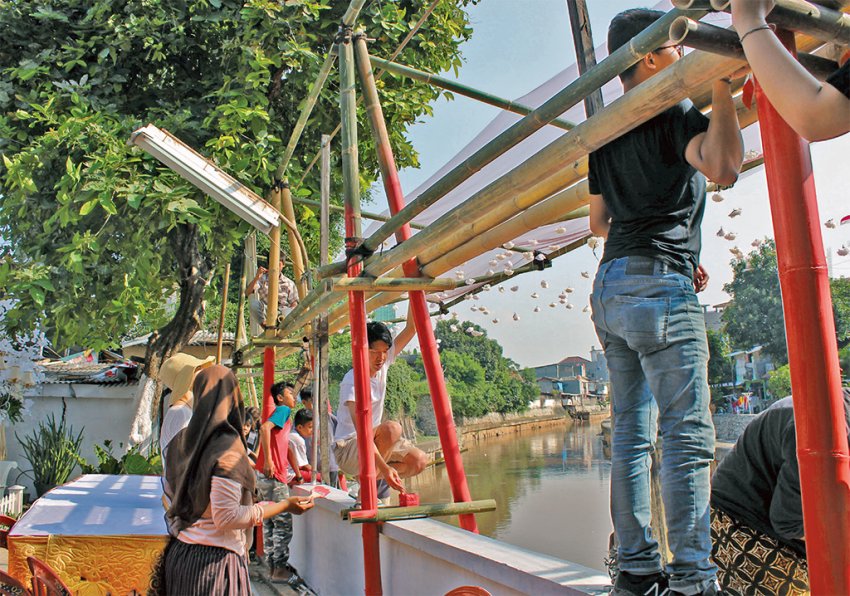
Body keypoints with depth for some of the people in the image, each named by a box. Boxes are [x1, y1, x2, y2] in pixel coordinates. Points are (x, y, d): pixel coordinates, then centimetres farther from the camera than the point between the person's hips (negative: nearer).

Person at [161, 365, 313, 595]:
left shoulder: (182, 441, 3)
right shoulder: (228, 448, -20)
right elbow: (227, 517, -20)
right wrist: (284, 505, -14)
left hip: (178, 552, 8)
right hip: (215, 558, -8)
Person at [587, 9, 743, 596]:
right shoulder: (674, 113, -4)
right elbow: (723, 167, -24)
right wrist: (722, 88, -12)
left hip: (610, 287, 8)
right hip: (660, 287, -8)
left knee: (632, 431, 8)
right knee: (688, 436, -8)